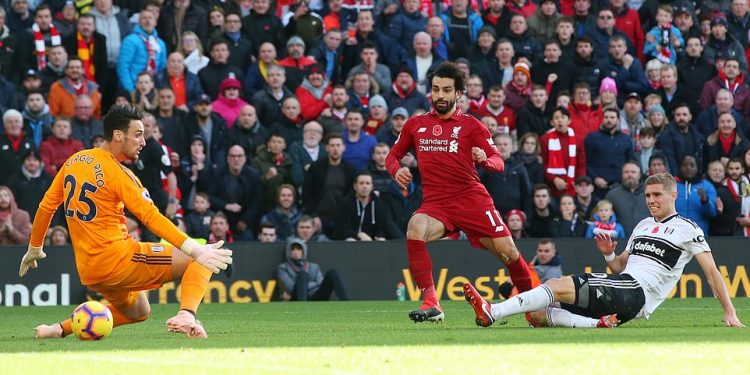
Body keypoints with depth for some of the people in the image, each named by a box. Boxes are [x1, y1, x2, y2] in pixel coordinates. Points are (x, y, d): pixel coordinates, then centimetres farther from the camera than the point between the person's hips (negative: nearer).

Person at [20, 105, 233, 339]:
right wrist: (196, 250, -24)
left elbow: (46, 206, 16)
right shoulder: (116, 173, -13)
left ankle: (62, 328, 21)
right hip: (117, 260, -8)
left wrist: (34, 249, 29)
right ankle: (186, 315, -30)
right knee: (201, 261, -6)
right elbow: (152, 218, -20)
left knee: (138, 311, 31)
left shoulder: (74, 161, 9)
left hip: (87, 271, 8)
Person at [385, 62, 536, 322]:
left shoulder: (471, 125, 8)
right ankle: (431, 304, -33)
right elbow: (393, 155, 24)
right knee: (415, 230, -31)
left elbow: (498, 163, 2)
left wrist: (484, 159, -22)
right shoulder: (415, 125, 14)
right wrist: (397, 171, 0)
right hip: (435, 203, 1)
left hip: (471, 198, -1)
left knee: (506, 250, -10)